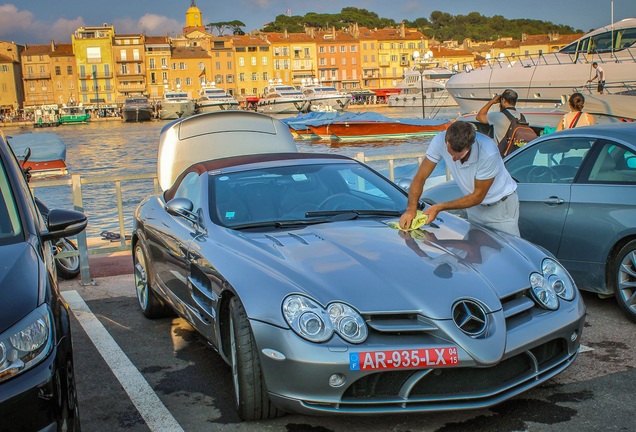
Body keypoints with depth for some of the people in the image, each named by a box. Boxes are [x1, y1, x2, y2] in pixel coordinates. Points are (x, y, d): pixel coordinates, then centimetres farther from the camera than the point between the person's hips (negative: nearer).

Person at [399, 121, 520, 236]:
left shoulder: (489, 153, -34)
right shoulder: (440, 141, -24)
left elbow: (478, 196, -22)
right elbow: (420, 177, -16)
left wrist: (439, 207, -25)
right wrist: (411, 208, -31)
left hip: (501, 205, -3)